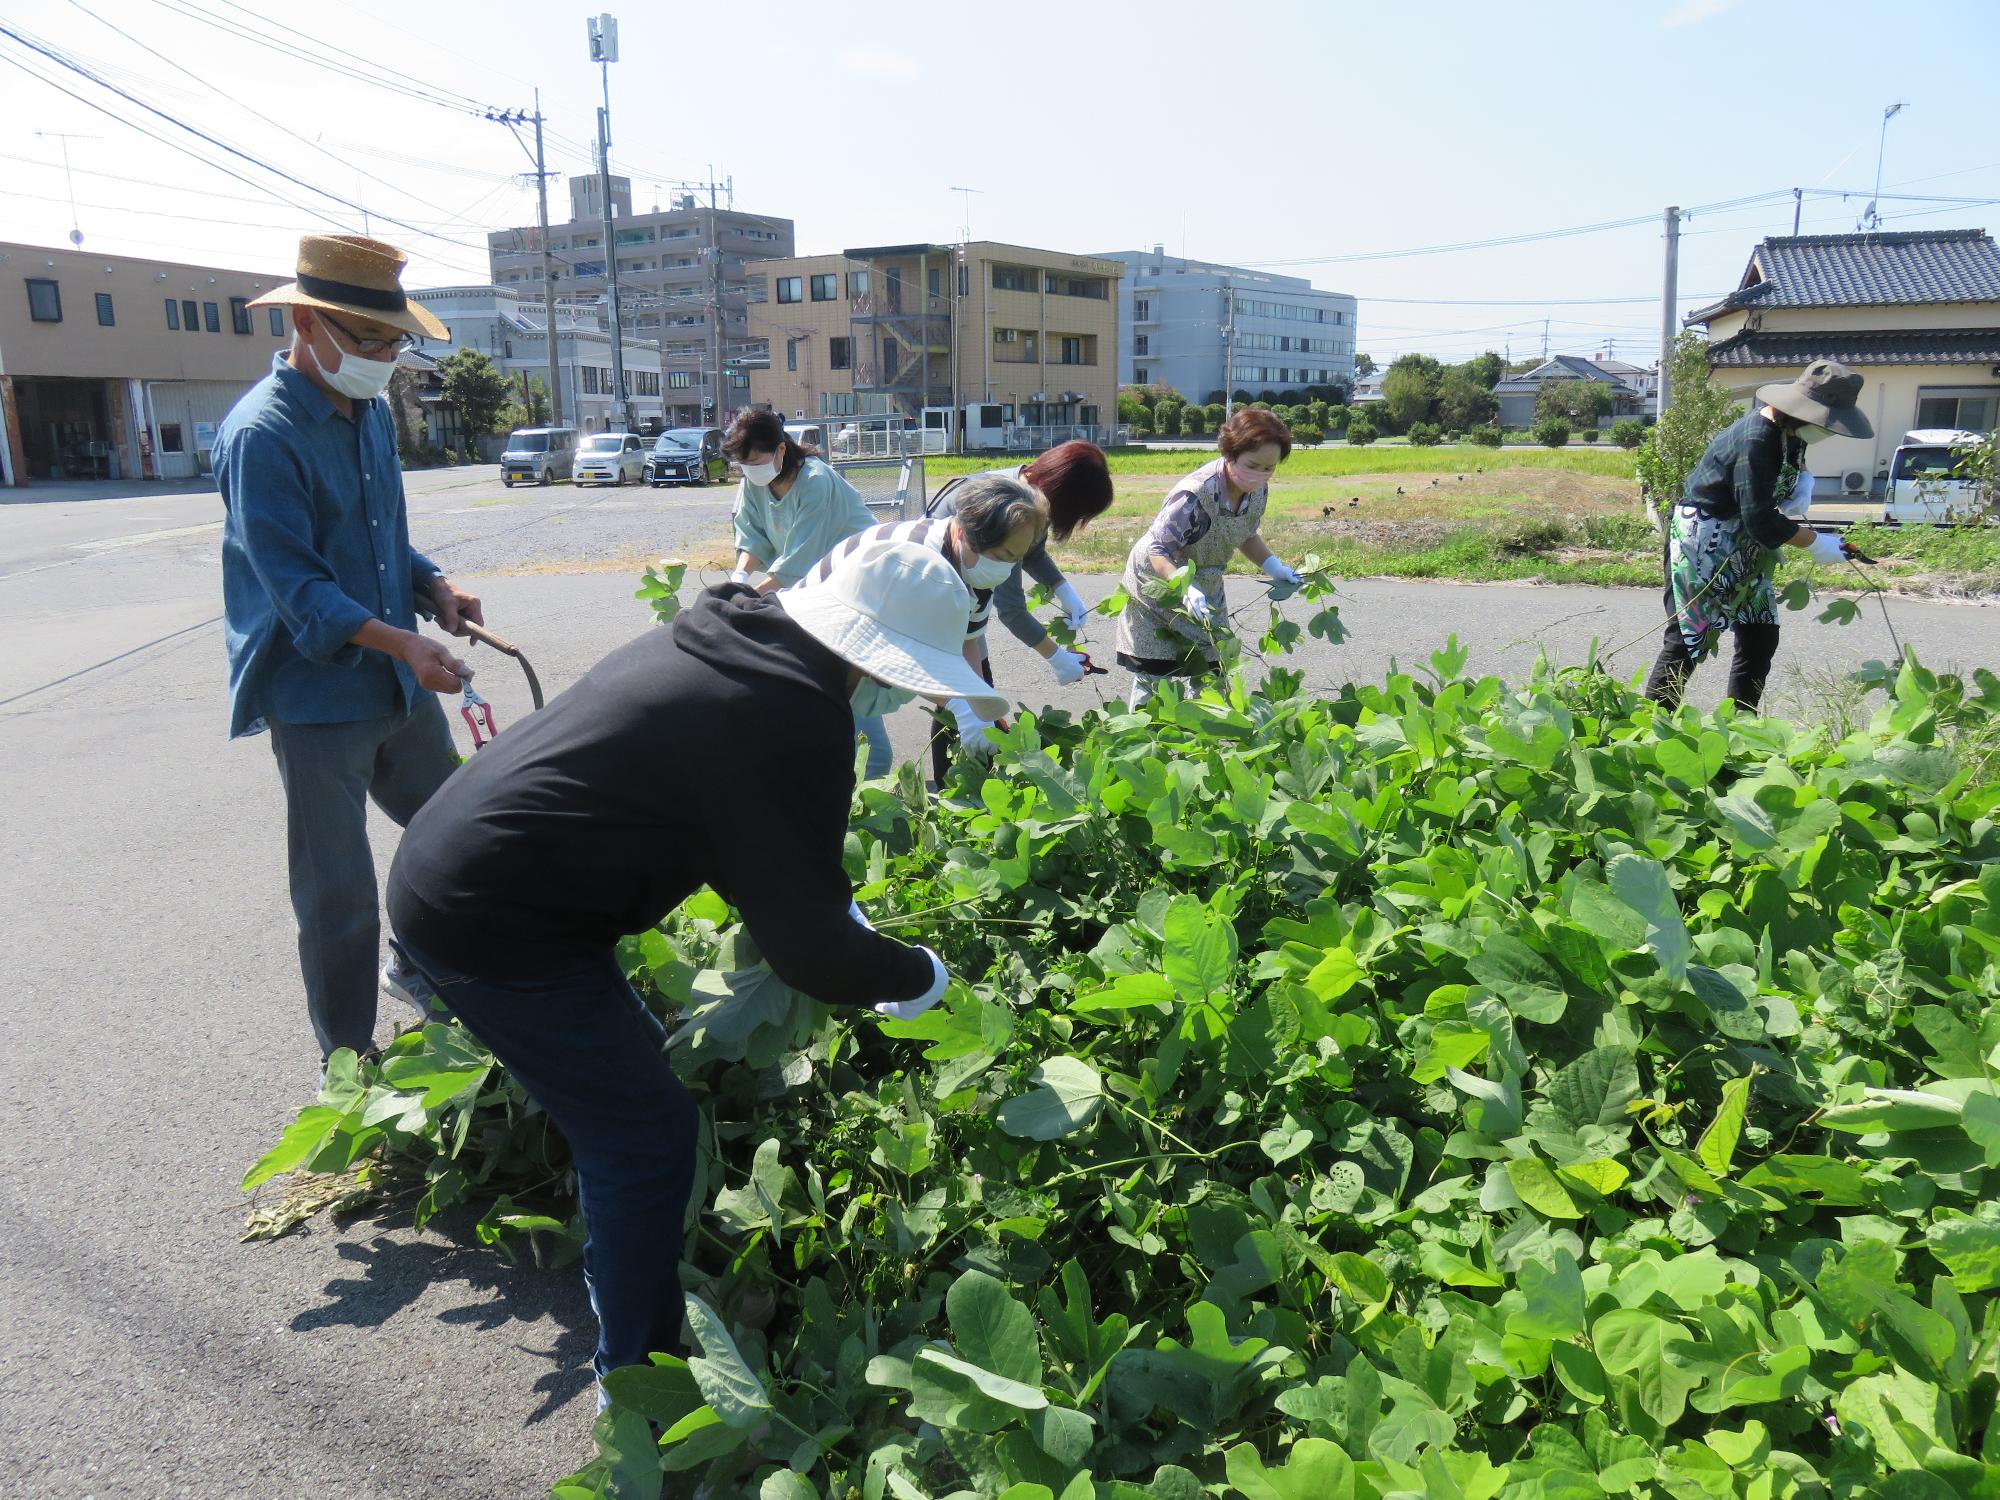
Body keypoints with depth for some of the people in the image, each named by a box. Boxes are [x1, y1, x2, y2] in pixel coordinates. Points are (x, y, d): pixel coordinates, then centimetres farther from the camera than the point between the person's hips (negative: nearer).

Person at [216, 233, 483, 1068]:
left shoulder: (373, 413, 9)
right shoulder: (262, 435, -16)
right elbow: (295, 585, -22)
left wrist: (433, 586, 0)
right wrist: (401, 643, -34)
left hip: (400, 684, 8)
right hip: (317, 695, -8)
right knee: (339, 891, 2)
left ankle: (420, 971, 43)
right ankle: (348, 1063, 18)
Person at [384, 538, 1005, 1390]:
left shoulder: (724, 641, 7)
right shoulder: (797, 716, -23)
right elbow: (809, 950, -18)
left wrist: (832, 910, 19)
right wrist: (916, 975, 0)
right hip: (497, 927, -10)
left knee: (629, 1062, 25)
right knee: (648, 1138, 1)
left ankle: (624, 1278, 46)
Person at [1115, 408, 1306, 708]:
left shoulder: (1258, 490, -11)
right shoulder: (1195, 494, -34)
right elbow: (1156, 550, -31)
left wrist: (1274, 567, -4)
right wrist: (1185, 588, -46)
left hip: (1206, 588, 6)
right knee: (1153, 681, -2)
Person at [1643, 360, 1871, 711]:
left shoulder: (1789, 430, 2)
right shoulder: (1756, 440, -25)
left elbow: (1796, 464, 25)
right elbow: (1760, 520, -26)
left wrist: (1804, 484, 2)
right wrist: (1815, 542, -15)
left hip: (1745, 547, 10)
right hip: (1704, 545, -10)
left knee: (1761, 640, 9)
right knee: (1685, 643, -9)